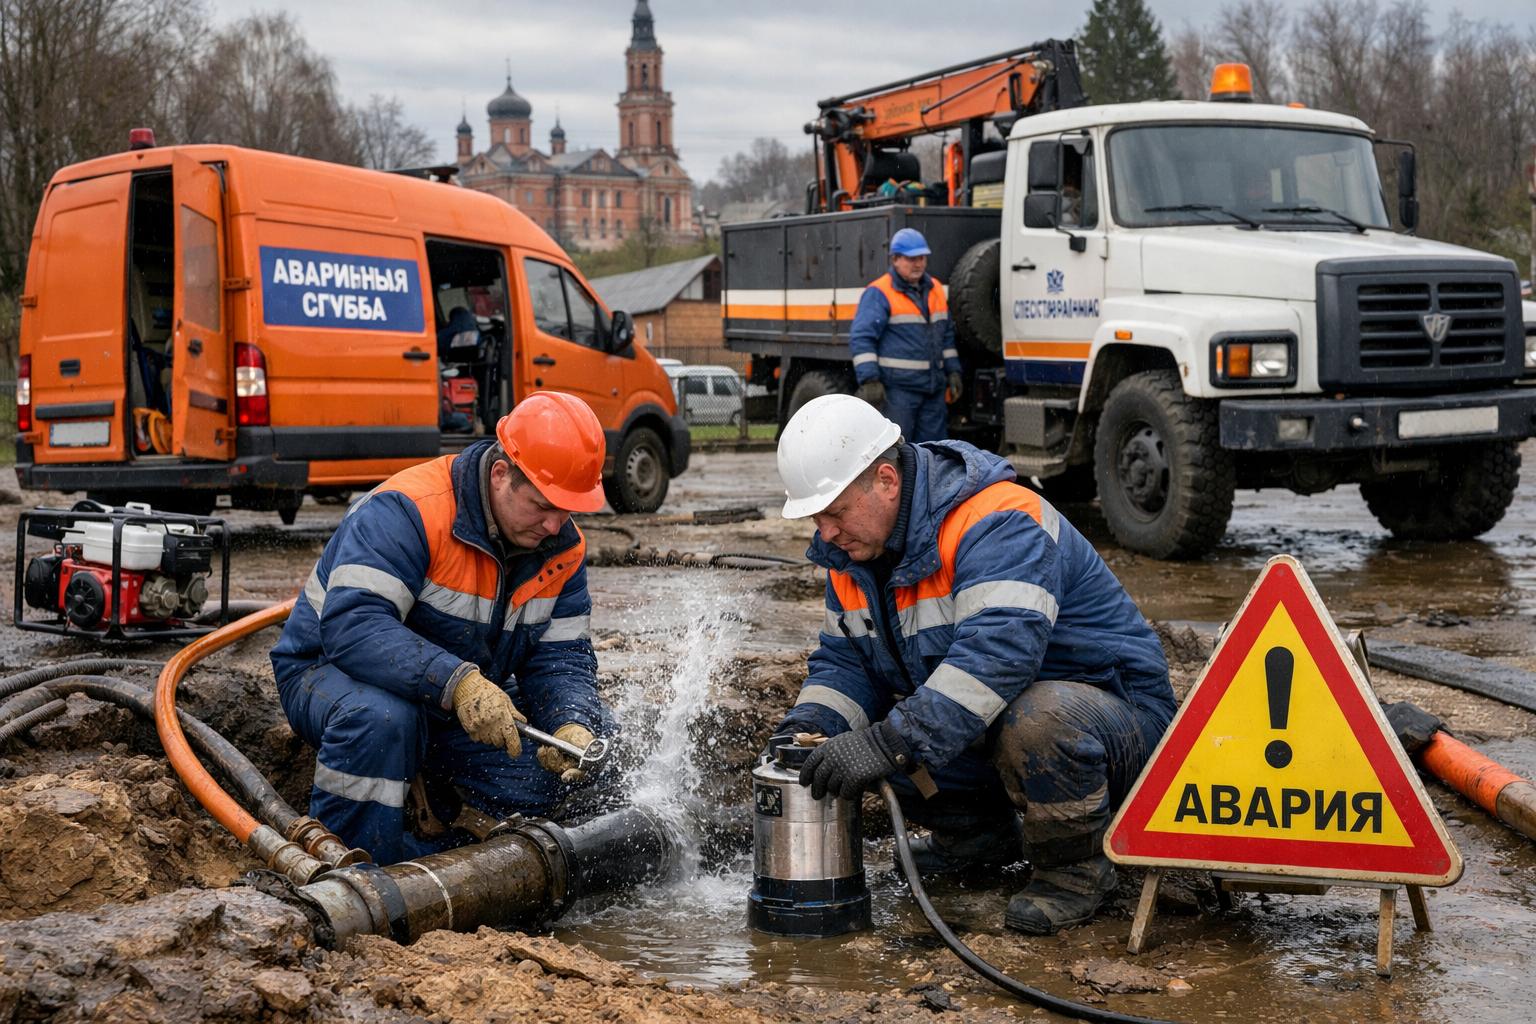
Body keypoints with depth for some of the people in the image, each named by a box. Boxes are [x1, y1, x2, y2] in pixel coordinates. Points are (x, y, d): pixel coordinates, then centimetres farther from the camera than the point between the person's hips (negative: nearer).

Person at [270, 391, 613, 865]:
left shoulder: (563, 546, -5)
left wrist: (573, 727, -27)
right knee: (380, 718, -41)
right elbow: (351, 625, -39)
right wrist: (457, 683, -49)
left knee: (595, 738, -7)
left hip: (473, 698, 7)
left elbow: (559, 657, -5)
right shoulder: (405, 511, -28)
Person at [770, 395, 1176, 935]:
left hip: (1118, 714, -8)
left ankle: (1074, 866, -12)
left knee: (1036, 718, -40)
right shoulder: (854, 549, 2)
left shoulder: (996, 524, -27)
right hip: (986, 727, 8)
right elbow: (844, 659, 7)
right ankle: (983, 834, 15)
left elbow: (999, 652, -41)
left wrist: (889, 742, -46)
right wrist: (806, 726, -15)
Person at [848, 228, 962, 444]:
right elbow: (861, 338, -13)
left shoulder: (935, 289, 17)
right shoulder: (878, 293, -7)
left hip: (934, 386, 7)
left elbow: (946, 334, 26)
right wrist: (869, 380, -21)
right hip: (898, 388, -7)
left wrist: (953, 371, 18)